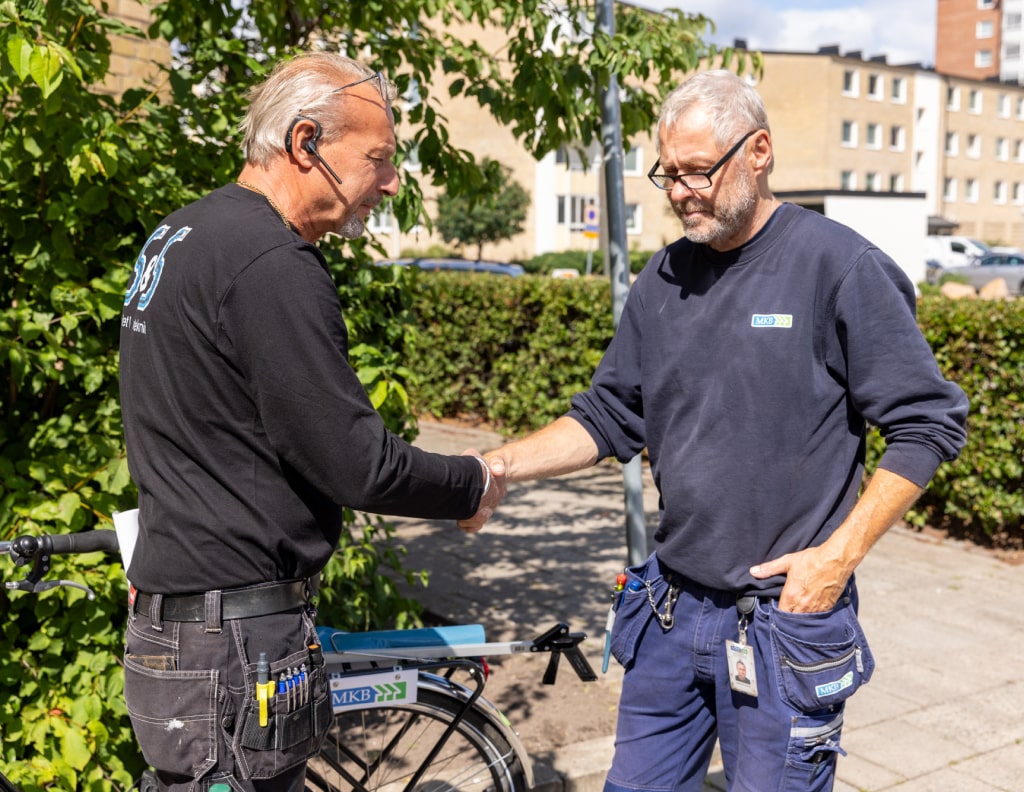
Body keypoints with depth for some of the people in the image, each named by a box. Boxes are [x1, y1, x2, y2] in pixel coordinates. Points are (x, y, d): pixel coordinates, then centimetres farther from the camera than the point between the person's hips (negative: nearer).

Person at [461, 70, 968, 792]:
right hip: (670, 613, 6)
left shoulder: (841, 266, -11)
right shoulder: (665, 279, 6)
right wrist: (501, 466, -3)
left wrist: (839, 554, -14)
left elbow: (930, 424, -9)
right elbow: (610, 417, 10)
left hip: (786, 618, -5)